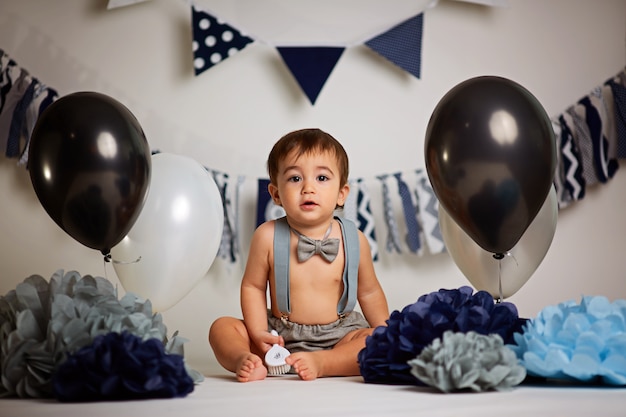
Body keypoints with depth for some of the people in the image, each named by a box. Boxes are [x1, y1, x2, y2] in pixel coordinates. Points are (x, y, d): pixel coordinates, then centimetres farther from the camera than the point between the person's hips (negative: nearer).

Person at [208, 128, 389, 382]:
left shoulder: (354, 240, -5)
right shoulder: (268, 237, -8)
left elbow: (369, 292, 9)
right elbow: (252, 286, 1)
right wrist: (258, 333, -11)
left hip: (337, 335, 0)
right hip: (281, 336, 1)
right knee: (222, 327, -13)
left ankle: (321, 363, -35)